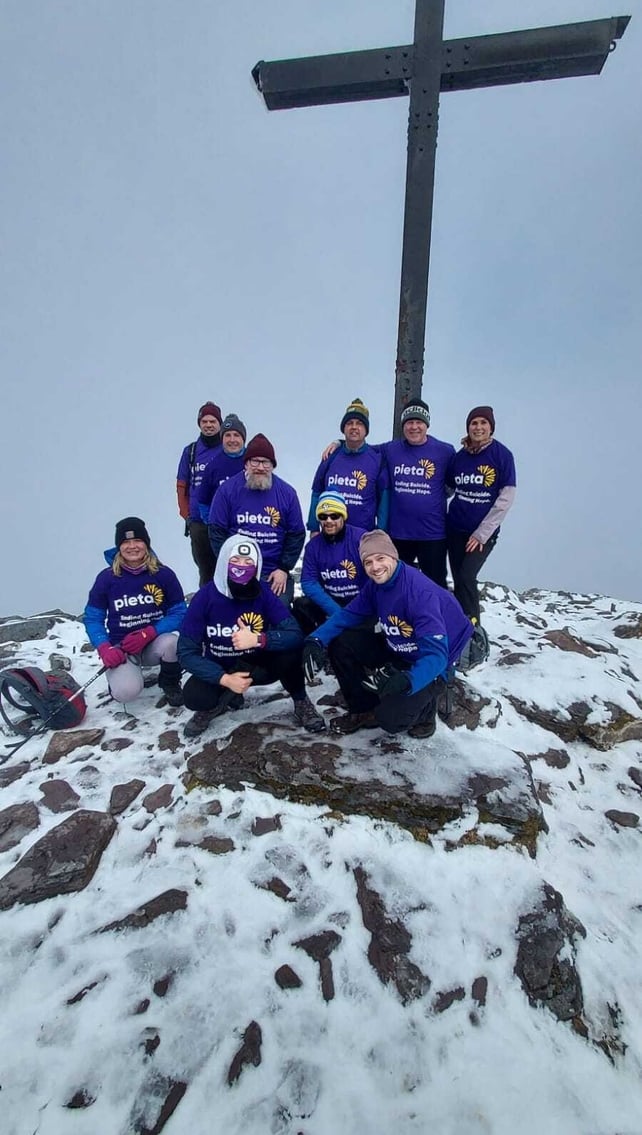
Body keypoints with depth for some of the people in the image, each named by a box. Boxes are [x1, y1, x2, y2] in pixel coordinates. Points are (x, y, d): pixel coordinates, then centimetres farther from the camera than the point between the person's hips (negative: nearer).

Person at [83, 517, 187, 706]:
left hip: (155, 643, 1)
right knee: (126, 691, -29)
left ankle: (170, 683, 0)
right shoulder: (106, 577, -7)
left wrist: (148, 634, -23)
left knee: (172, 641, -35)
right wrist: (105, 649, -19)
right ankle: (119, 673, 12)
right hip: (122, 648, -1)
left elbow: (179, 614, -8)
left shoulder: (164, 574, -8)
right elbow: (92, 618, -2)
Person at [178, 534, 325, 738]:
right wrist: (224, 679, -29)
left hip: (258, 665, 0)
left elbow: (295, 635, -25)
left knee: (290, 648, -29)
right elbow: (187, 652, -18)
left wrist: (258, 639, -42)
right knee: (194, 696, -30)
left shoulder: (263, 593, -17)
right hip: (219, 669, 0)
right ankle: (221, 700, 7)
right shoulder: (205, 597, -18)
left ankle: (301, 702, 0)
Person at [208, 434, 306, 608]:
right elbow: (217, 531, -1)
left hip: (276, 574, 1)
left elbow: (297, 534, 4)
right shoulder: (227, 490, -2)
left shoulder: (287, 493, 1)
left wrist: (284, 569, -4)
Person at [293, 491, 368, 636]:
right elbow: (309, 583, -8)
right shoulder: (313, 546, -1)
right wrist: (337, 612, -20)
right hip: (329, 604, 4)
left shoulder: (361, 538, -13)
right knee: (301, 606, -21)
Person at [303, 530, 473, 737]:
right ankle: (365, 710, 11)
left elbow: (436, 654, -35)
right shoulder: (375, 585, -8)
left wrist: (407, 680, -53)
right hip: (395, 651, 7)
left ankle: (423, 710, 11)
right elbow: (348, 615, -2)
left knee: (391, 719, -26)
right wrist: (316, 640, -20)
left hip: (427, 665, -7)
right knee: (340, 642, -7)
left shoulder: (421, 592, -31)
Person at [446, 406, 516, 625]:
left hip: (484, 531, -4)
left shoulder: (502, 454, -7)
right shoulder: (459, 456, 3)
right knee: (459, 581, 6)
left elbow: (506, 497, -10)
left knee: (466, 578, -14)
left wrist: (482, 532, -12)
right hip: (455, 529, 4)